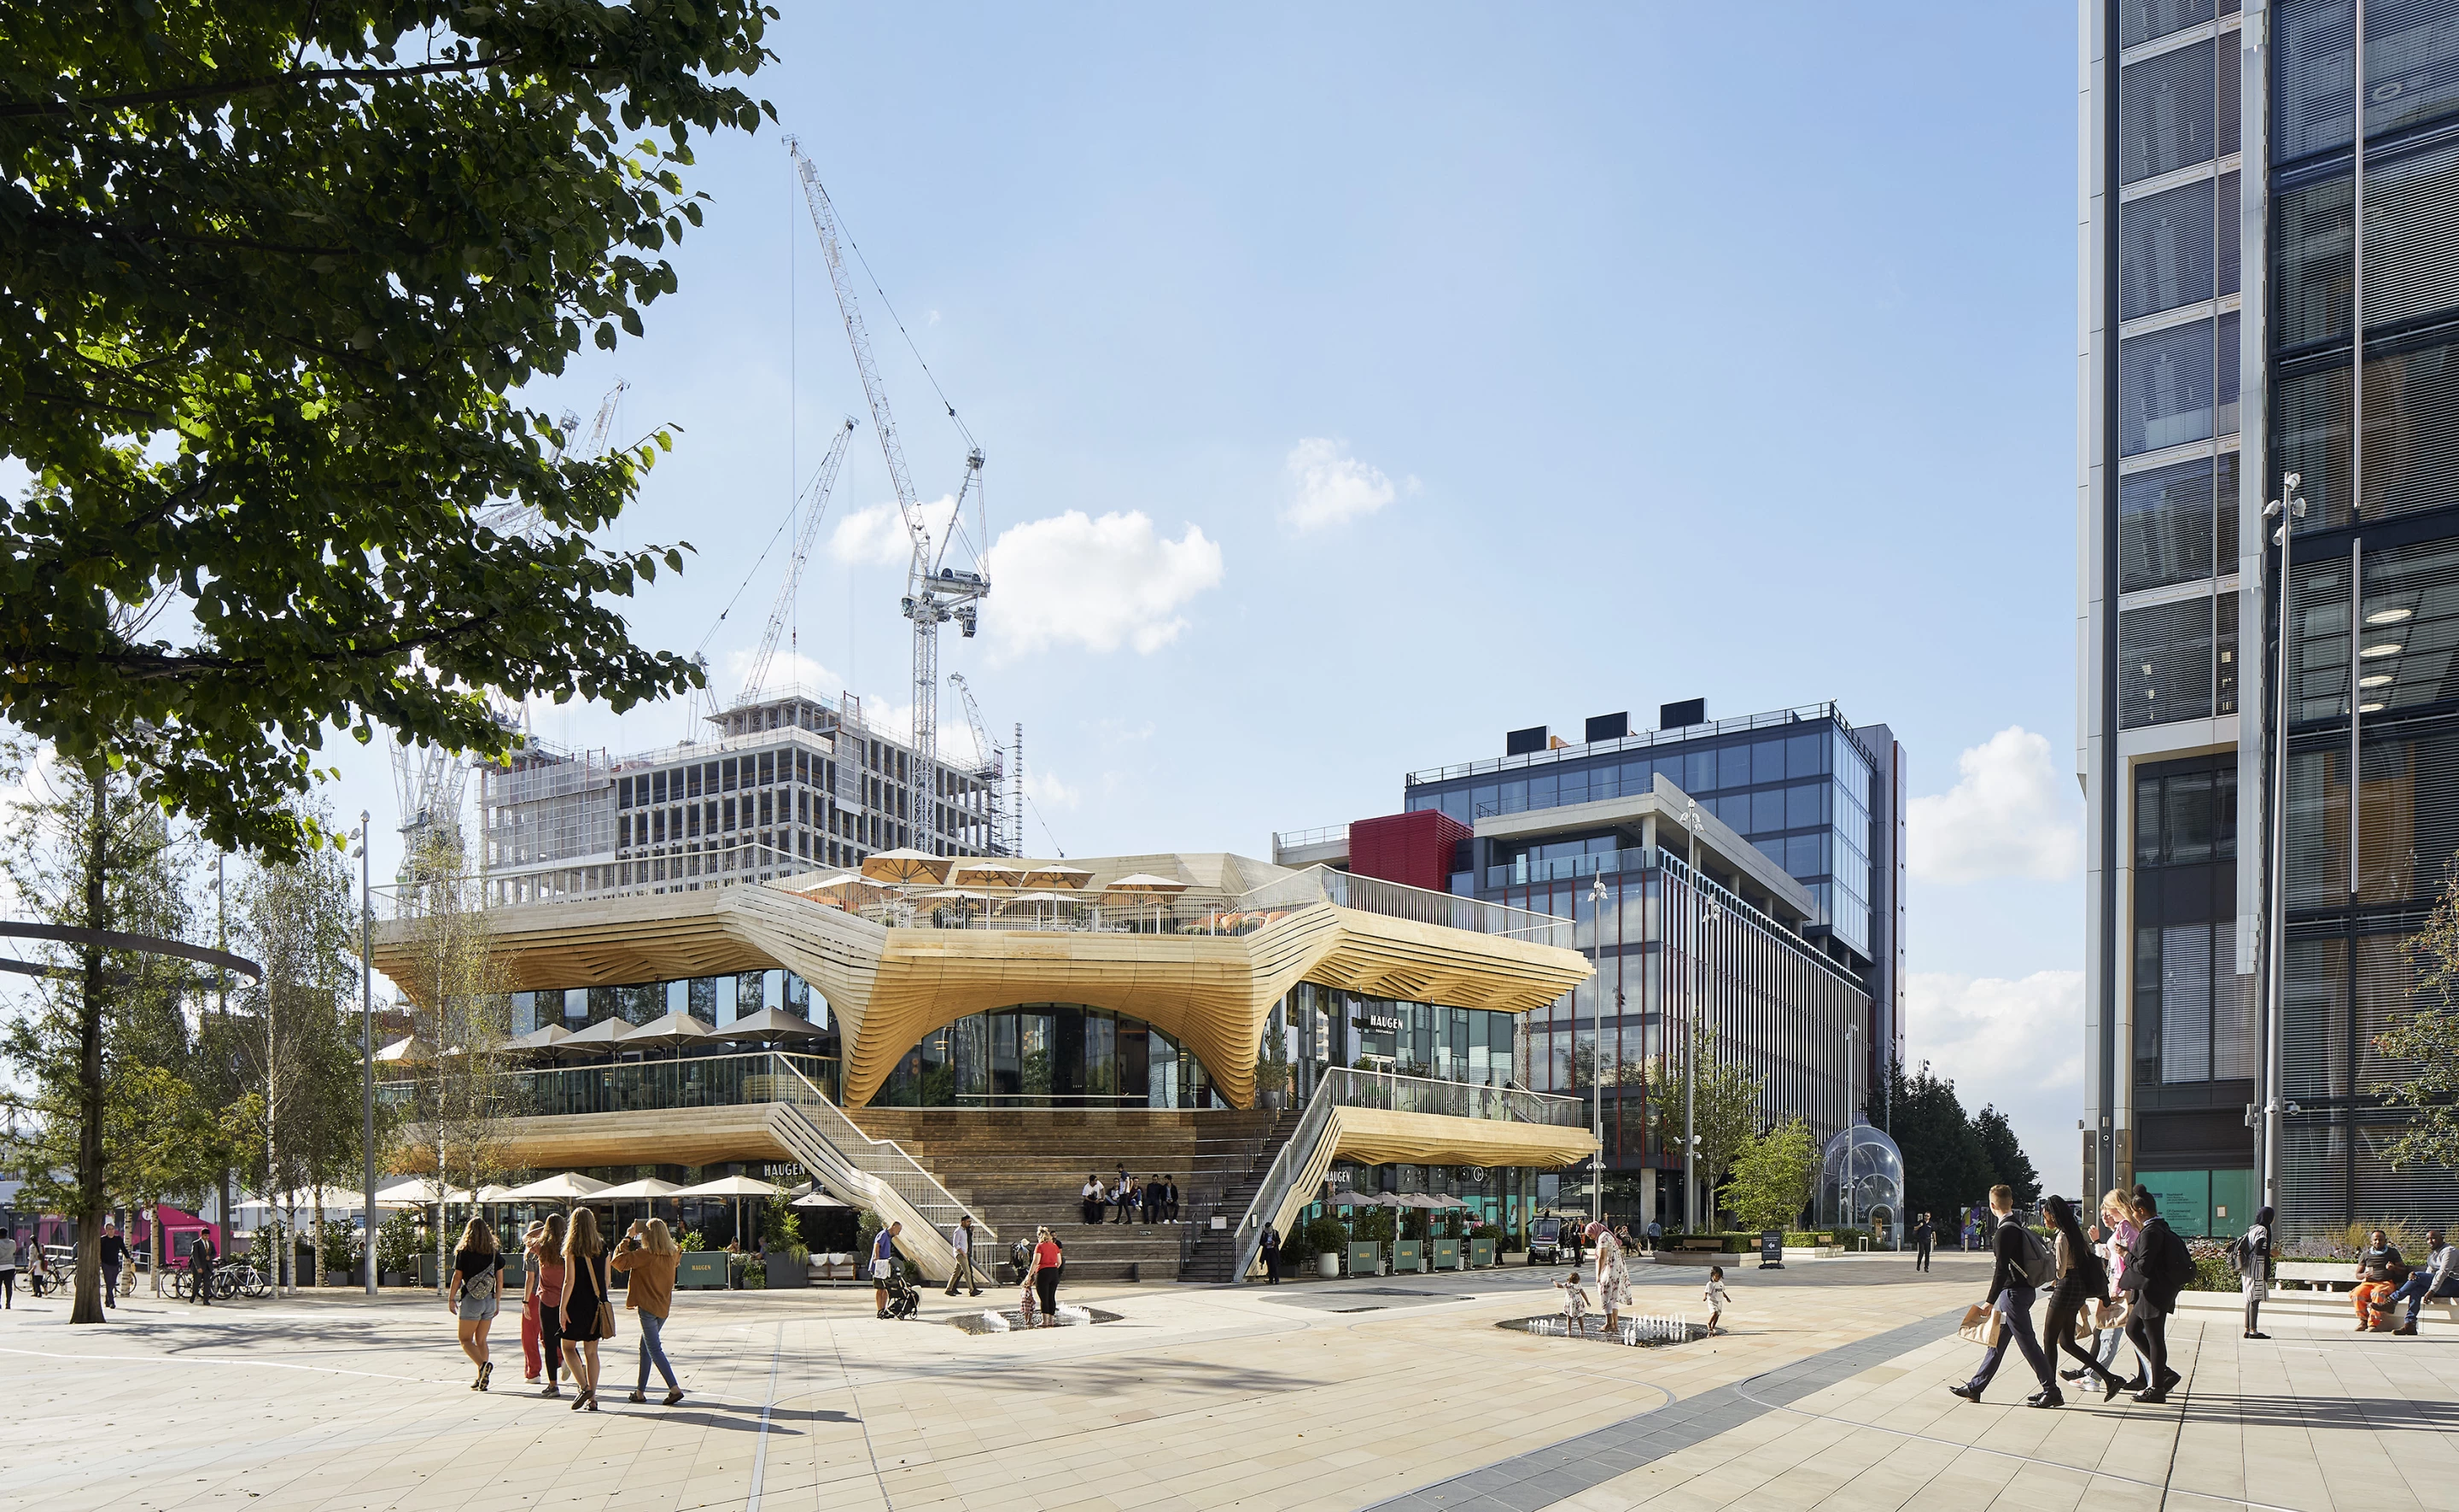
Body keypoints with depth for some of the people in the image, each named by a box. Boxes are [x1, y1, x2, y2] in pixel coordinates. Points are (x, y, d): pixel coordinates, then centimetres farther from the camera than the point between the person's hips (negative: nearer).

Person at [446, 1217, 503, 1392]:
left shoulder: (463, 1253, -7)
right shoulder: (494, 1254, 4)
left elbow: (457, 1278, -6)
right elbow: (500, 1280, 7)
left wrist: (451, 1299, 6)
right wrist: (497, 1302, 17)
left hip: (471, 1300, -4)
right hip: (489, 1300, 4)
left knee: (466, 1340, 4)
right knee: (481, 1340, 14)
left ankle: (483, 1365, -21)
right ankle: (482, 1378, 11)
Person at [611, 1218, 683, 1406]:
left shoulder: (645, 1255, -15)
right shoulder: (672, 1255, 4)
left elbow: (618, 1261, -15)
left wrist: (628, 1238, -6)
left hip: (648, 1306, -7)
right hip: (663, 1306, 7)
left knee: (654, 1350, -7)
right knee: (645, 1347, 18)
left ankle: (674, 1388, -17)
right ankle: (640, 1391, 23)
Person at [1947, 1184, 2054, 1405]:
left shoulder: (2004, 1231, -18)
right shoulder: (2019, 1226, 11)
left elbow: (2001, 1269, -22)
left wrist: (1990, 1301, -18)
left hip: (2013, 1293, -10)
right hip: (2022, 1290, 10)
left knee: (2027, 1342, -3)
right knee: (1997, 1341, 11)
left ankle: (2051, 1391, 4)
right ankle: (1975, 1387, 16)